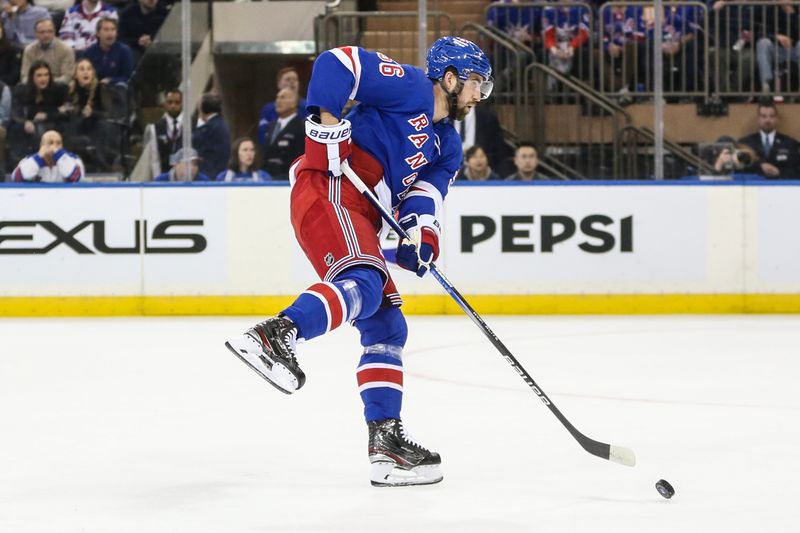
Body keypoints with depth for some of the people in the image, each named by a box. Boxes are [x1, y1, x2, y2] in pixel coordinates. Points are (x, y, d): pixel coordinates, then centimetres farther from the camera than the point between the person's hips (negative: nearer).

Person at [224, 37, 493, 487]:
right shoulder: (411, 87, 0)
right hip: (328, 191, -10)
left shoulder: (447, 146, 26)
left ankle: (386, 440, 11)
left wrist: (421, 230, -11)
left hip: (358, 213, 10)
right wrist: (328, 124, -18)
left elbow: (427, 190, 9)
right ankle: (276, 334, -54)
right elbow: (337, 62, -8)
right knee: (362, 282, -34)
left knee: (387, 326, 10)